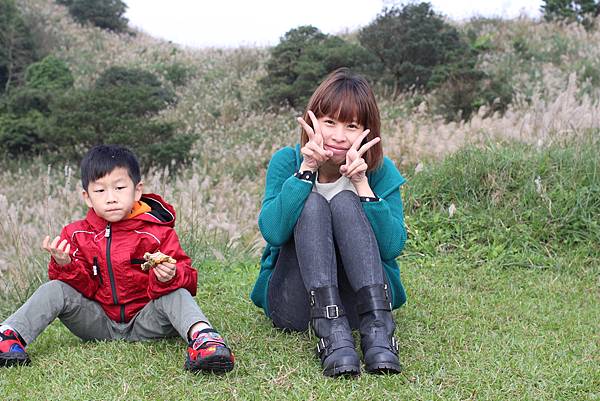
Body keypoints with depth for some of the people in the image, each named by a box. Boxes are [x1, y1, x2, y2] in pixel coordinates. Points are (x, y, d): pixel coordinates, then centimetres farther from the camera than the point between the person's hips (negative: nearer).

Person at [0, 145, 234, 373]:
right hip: (97, 323, 3)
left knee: (176, 295, -29)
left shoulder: (157, 232, -5)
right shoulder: (77, 234, 4)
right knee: (54, 290, -15)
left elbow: (187, 279, -9)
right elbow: (83, 287, 0)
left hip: (143, 323, -2)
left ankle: (202, 336, -57)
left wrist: (169, 278, -33)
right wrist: (65, 266, -22)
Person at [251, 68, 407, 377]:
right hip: (295, 304, 0)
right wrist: (307, 169, -23)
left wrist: (362, 184, -23)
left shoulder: (380, 171, -1)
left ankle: (377, 330, -38)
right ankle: (332, 334, -42)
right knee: (312, 204, -22)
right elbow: (273, 233, -19)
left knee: (345, 201, -21)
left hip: (363, 298, 0)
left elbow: (392, 248, -15)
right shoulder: (287, 161, -2)